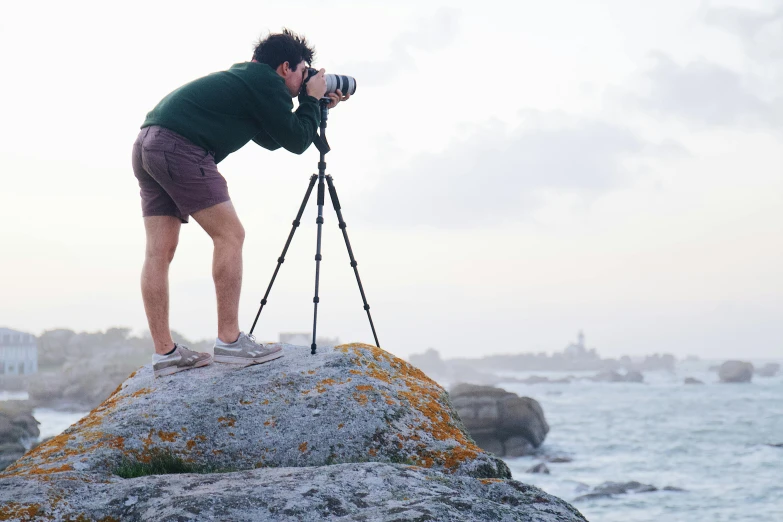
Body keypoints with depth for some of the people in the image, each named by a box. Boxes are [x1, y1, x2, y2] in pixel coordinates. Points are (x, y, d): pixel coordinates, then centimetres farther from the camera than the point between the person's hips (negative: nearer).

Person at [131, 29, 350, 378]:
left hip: (146, 145, 10)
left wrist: (315, 108, 34)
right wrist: (313, 100, 16)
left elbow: (273, 139, 37)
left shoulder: (243, 78, 29)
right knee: (229, 235, -3)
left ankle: (164, 353, 6)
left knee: (160, 251, 6)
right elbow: (296, 142, 3)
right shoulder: (266, 81, 1)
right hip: (180, 147, -10)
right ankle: (229, 341, -4)